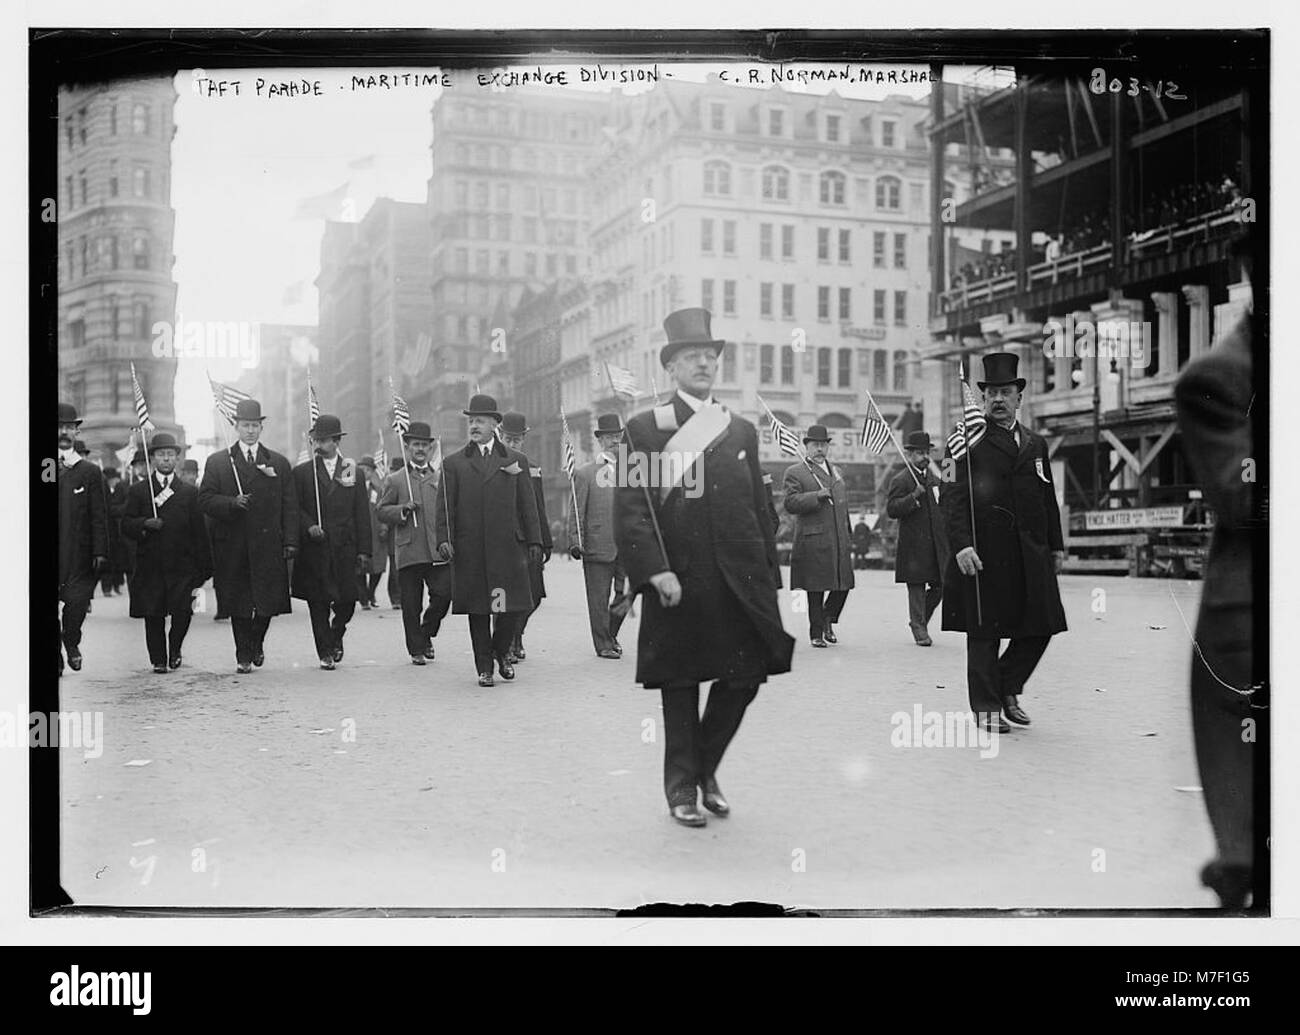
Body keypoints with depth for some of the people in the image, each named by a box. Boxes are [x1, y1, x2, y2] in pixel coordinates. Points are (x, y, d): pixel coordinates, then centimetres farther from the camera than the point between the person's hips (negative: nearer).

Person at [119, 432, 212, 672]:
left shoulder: (189, 492, 11)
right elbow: (126, 526, 5)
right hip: (150, 565, 0)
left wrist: (204, 568, 3)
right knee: (153, 616, 1)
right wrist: (145, 524, -16)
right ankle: (158, 659, 16)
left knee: (183, 611, -11)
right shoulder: (138, 491, 11)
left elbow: (199, 532, 8)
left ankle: (174, 650, 14)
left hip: (181, 565, 0)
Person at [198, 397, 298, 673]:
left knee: (268, 600, -1)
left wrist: (290, 542, -1)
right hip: (232, 547, 0)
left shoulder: (279, 463, 11)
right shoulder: (217, 462, 9)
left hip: (268, 544, 1)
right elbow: (206, 499, 2)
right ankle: (243, 655, 13)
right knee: (238, 604, 2)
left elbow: (290, 506, 7)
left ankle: (257, 643, 25)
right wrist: (232, 503, -16)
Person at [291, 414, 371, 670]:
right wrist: (309, 526, -16)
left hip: (345, 548, 1)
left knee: (347, 599, -1)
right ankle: (325, 652, 10)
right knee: (318, 603, 0)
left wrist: (363, 551, 1)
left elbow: (362, 515, 7)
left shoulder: (353, 472, 9)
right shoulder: (301, 472, 6)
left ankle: (336, 635, 28)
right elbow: (295, 508, 4)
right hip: (314, 548, -1)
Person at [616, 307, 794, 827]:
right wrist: (655, 570, -17)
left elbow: (760, 509, 15)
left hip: (740, 580, 4)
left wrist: (767, 578, 11)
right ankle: (681, 788, 18)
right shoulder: (644, 429, 1)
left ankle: (705, 767, 24)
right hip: (677, 582, -4)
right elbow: (630, 509, -6)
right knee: (680, 687, 5)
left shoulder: (742, 431, 15)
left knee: (745, 676, 2)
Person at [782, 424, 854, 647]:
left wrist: (846, 532, 22)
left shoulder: (836, 471, 20)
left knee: (843, 584, 5)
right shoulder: (795, 472, -2)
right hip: (813, 541, -6)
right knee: (816, 590, -1)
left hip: (839, 540, 6)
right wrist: (817, 496, -21)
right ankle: (817, 633, 10)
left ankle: (827, 620, 28)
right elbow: (790, 504, -12)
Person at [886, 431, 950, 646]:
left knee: (939, 586, 5)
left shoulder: (934, 480, 18)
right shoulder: (900, 480, -6)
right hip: (914, 546, -7)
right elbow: (891, 510, -15)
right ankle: (919, 630, 8)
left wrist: (947, 538, 19)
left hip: (936, 545, 7)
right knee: (917, 588, -1)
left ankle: (920, 620, 25)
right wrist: (913, 497, -27)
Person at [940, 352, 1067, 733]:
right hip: (982, 555, -5)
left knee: (1039, 627, 4)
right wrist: (961, 545, -18)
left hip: (1030, 556, 5)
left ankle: (1007, 688, 24)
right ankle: (986, 708, 11)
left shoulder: (1035, 444, 18)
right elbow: (952, 497, -8)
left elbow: (1049, 499, 21)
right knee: (984, 633, 1)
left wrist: (1056, 545, 17)